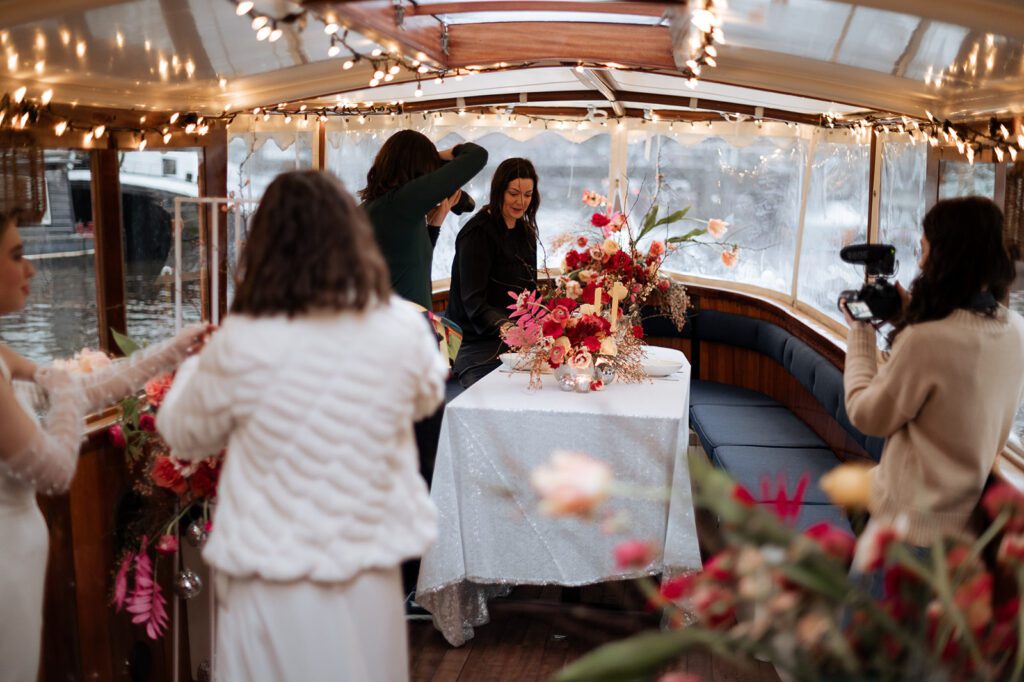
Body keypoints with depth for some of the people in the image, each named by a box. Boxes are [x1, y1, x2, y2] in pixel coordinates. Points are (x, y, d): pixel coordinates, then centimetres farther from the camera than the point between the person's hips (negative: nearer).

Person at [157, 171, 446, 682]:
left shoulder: (242, 344, -18)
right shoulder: (403, 327, -11)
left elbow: (184, 435, 1)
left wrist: (198, 365, 18)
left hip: (275, 584, -2)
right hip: (371, 575, 3)